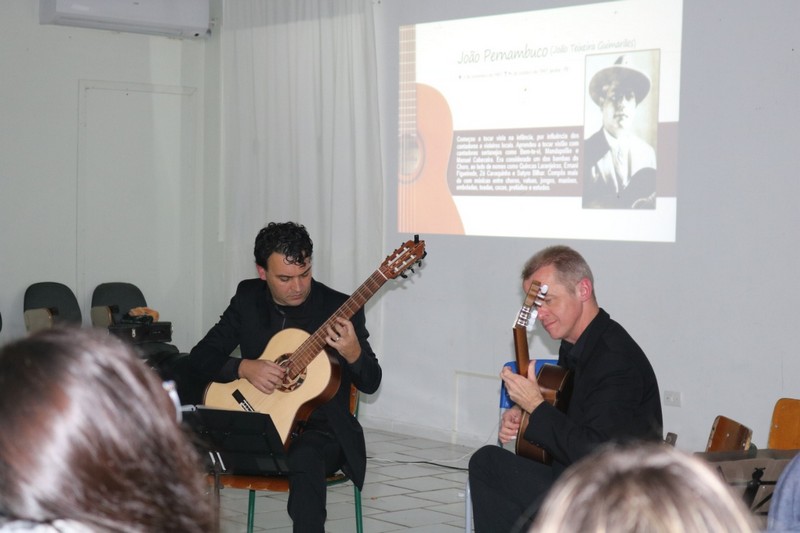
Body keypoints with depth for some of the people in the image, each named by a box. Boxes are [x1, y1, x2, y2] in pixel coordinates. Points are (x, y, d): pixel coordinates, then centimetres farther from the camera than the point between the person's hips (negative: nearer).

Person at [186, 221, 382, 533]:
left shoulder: (340, 308, -7)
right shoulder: (247, 298, 2)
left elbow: (371, 383, -5)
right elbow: (200, 357, 1)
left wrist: (353, 354, -27)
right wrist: (245, 367, -18)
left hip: (318, 429, -3)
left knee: (305, 460, -37)